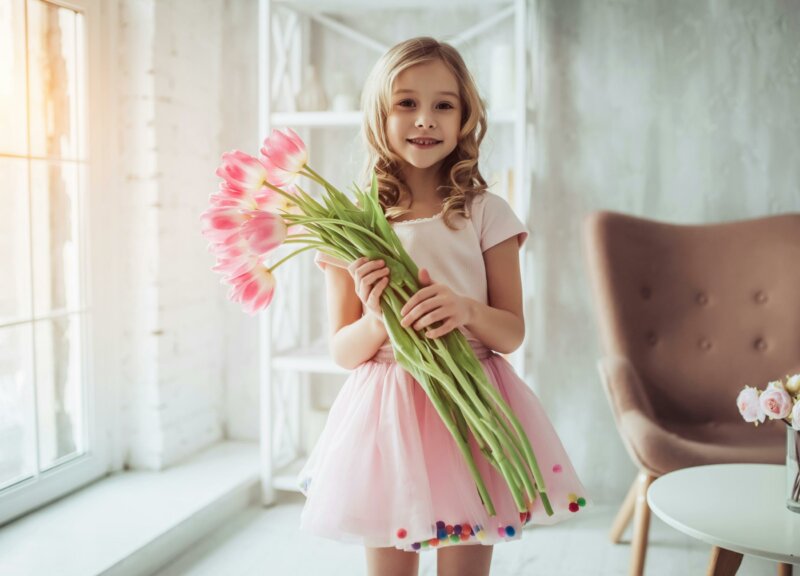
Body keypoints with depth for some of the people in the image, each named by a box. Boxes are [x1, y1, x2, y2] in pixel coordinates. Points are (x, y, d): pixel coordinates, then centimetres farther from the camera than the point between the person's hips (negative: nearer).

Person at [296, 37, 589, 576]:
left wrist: (468, 310, -21)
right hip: (385, 415, 1)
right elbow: (342, 350, 3)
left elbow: (513, 332, 1)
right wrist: (376, 323, -19)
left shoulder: (485, 212, -1)